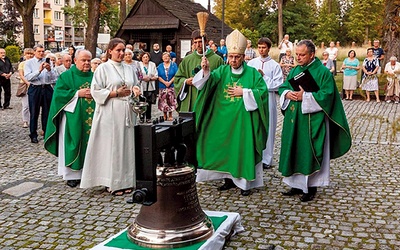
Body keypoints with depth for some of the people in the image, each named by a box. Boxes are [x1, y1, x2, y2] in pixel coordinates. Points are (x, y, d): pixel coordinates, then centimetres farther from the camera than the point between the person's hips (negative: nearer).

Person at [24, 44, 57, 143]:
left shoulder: (47, 62, 6)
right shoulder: (29, 63, -1)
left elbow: (54, 77, 0)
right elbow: (28, 77, -13)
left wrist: (49, 70, -18)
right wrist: (39, 70, -22)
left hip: (47, 88, 2)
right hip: (35, 89, -2)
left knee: (47, 112, 10)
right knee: (34, 113, 4)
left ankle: (47, 132, 23)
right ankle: (33, 135, 14)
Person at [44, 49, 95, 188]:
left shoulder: (93, 76, 12)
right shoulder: (66, 76, 0)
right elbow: (58, 93, -9)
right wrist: (78, 93, -16)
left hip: (90, 117, 4)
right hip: (73, 118, -4)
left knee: (89, 144, 6)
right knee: (73, 145, 0)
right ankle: (71, 174, 10)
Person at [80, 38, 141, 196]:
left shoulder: (129, 69, 15)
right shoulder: (103, 68, -1)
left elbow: (135, 86, 23)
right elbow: (95, 91, -7)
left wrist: (135, 89, -1)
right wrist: (116, 93, -13)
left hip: (127, 113, 5)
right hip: (110, 114, -5)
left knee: (127, 146, 5)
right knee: (111, 146, -3)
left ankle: (126, 181, 13)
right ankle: (112, 183, 5)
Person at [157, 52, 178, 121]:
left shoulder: (174, 65, 5)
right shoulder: (160, 66, 10)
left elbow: (176, 75, -2)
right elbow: (158, 76, 2)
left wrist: (170, 82, -13)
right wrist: (165, 82, -12)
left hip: (171, 86, -1)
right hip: (162, 86, 1)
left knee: (171, 100, -4)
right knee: (163, 101, -1)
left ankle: (170, 115, 4)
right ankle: (165, 116, 10)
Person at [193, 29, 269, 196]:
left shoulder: (252, 73, 0)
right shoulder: (222, 71, 7)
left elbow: (263, 92, -6)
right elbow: (209, 81, -10)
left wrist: (243, 92, -13)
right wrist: (206, 70, -30)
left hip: (243, 120, -3)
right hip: (224, 119, 3)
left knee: (243, 148, 0)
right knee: (225, 147, 9)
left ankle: (246, 182, 11)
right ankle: (230, 178, 23)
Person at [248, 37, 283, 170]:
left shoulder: (275, 65, 2)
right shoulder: (251, 63, 8)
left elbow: (278, 84, -4)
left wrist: (264, 76, -10)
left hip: (268, 99, -2)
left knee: (267, 128, 2)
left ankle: (266, 159, 10)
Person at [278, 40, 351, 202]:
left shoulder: (323, 72, -8)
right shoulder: (294, 71, 13)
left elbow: (327, 95, -16)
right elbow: (283, 87, 15)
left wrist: (304, 96, -21)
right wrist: (287, 94, -8)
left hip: (311, 121, -6)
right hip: (294, 120, 7)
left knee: (309, 152, -1)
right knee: (294, 151, 10)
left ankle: (311, 187, 11)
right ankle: (297, 184, 22)